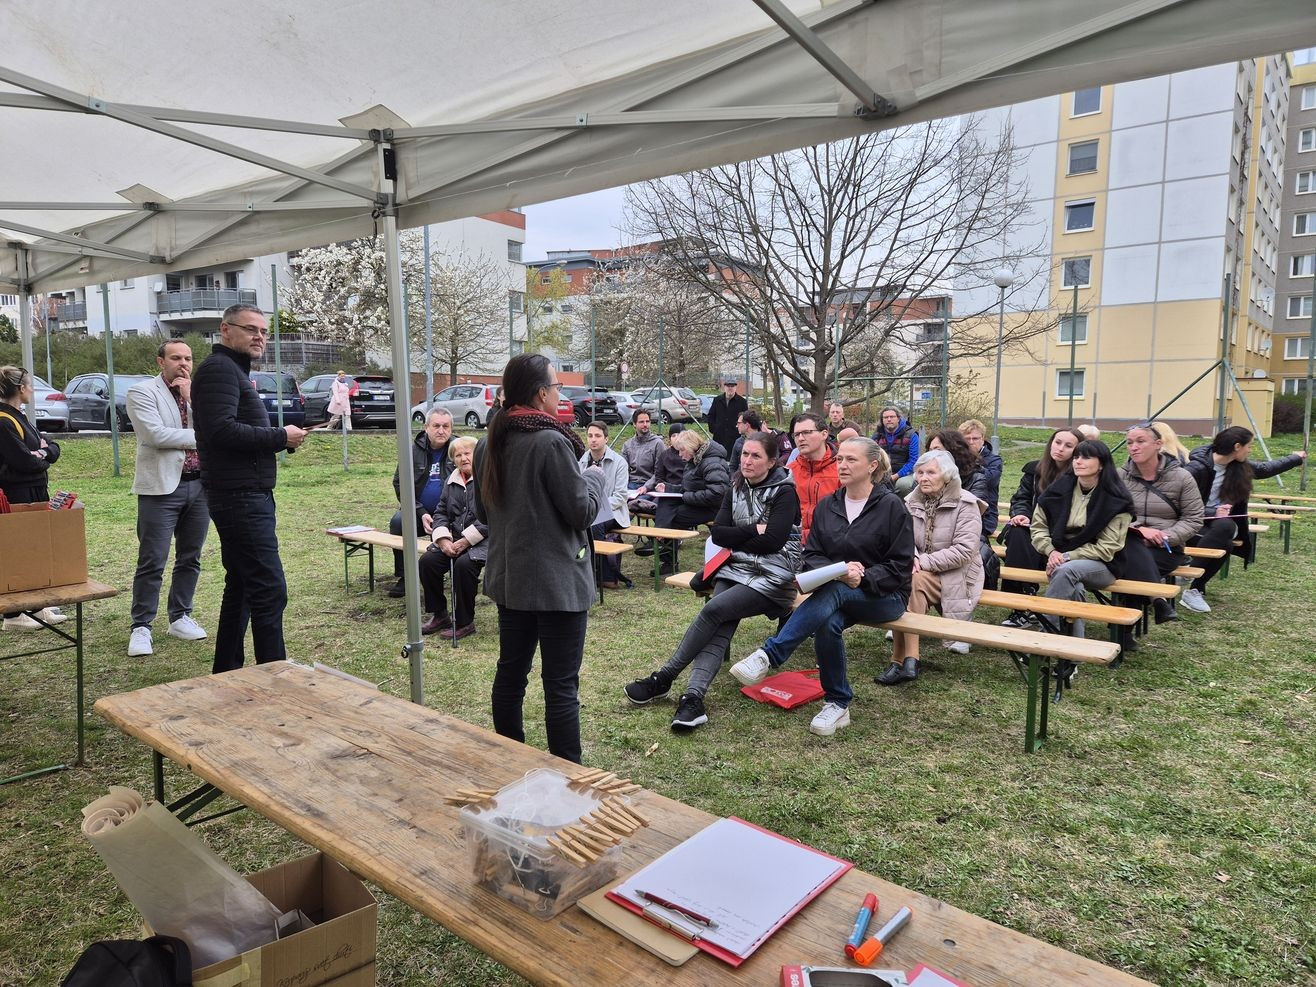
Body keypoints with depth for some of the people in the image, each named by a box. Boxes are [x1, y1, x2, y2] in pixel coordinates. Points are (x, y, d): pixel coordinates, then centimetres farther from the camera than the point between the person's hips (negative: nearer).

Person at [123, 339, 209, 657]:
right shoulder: (141, 392, -2)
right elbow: (157, 435, -15)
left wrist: (190, 396, -7)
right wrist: (199, 437, -6)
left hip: (200, 485, 5)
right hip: (162, 487, -5)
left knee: (190, 559, 12)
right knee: (152, 563, -2)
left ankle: (180, 617, 25)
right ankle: (141, 627, 8)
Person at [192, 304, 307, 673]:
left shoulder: (234, 370, 22)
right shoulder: (219, 368, -10)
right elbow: (221, 430, -24)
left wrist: (281, 436, 5)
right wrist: (281, 437, -16)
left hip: (245, 496, 11)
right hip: (241, 498, -11)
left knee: (241, 587, 16)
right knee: (269, 590, -12)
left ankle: (227, 671, 25)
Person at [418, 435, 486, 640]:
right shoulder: (451, 480, 14)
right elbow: (440, 512, 13)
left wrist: (466, 540, -19)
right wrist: (443, 538, -7)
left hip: (483, 540, -7)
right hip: (454, 539, 7)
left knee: (463, 564, -32)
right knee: (427, 561, -15)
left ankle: (464, 622, -13)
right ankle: (439, 615, 3)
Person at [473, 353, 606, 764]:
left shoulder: (488, 445, 5)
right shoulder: (552, 442, -19)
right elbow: (582, 511, -14)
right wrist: (594, 477, 3)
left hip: (508, 577, 8)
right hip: (557, 582, -8)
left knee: (510, 672, 17)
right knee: (561, 684, 0)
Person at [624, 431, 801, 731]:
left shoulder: (784, 492, -4)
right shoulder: (736, 487, 13)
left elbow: (773, 541, -16)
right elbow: (718, 533, 4)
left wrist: (736, 539, -5)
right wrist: (754, 531, -9)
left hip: (772, 576, -5)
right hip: (735, 570, 5)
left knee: (713, 610, -25)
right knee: (719, 630, -20)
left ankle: (664, 678, -15)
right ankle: (694, 698, -33)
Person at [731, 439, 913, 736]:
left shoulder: (891, 506, -6)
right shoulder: (827, 506, 8)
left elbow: (900, 567, -7)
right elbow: (810, 556, 4)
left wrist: (862, 578, -22)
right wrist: (839, 570, -17)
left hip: (885, 597, -3)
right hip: (837, 594, 4)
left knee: (832, 593, -36)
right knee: (828, 622, -32)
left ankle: (768, 656, -39)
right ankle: (838, 704, -17)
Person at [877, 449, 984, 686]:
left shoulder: (965, 504, -9)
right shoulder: (912, 501, 7)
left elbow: (963, 551, -18)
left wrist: (924, 562, -22)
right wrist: (911, 557, -19)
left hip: (954, 574, -4)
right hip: (921, 572, 4)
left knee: (914, 582, -33)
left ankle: (901, 661, -32)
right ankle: (905, 660, -28)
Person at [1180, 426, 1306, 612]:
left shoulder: (1238, 466, 5)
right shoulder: (1198, 468, -17)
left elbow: (1264, 469, 26)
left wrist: (1295, 458, 38)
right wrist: (1213, 513, -23)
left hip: (1221, 522, 6)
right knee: (1223, 544, -35)